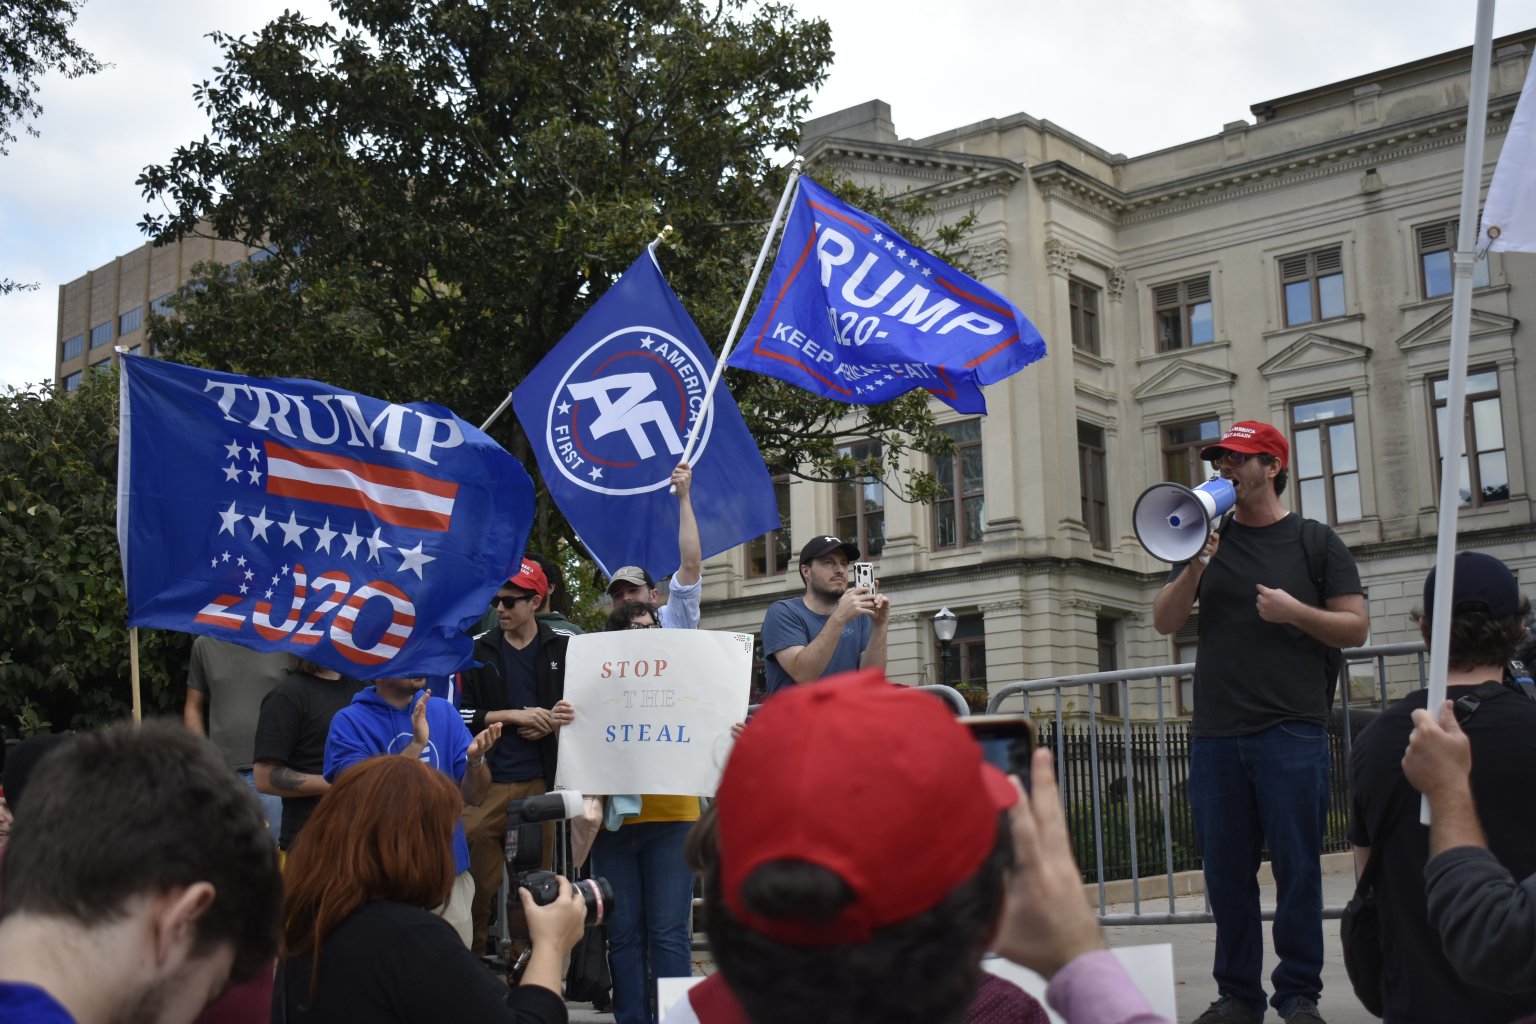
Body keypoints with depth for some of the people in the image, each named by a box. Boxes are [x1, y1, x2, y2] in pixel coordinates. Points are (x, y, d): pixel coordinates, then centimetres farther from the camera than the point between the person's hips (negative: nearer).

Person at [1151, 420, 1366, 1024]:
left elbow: (1356, 628, 5)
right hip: (1216, 732, 3)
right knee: (1227, 873, 5)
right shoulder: (1209, 541, 15)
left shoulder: (1315, 543, 8)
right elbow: (1165, 622, 6)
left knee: (1296, 870, -2)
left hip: (1292, 730, -3)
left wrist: (1295, 613, -10)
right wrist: (1196, 564, -8)